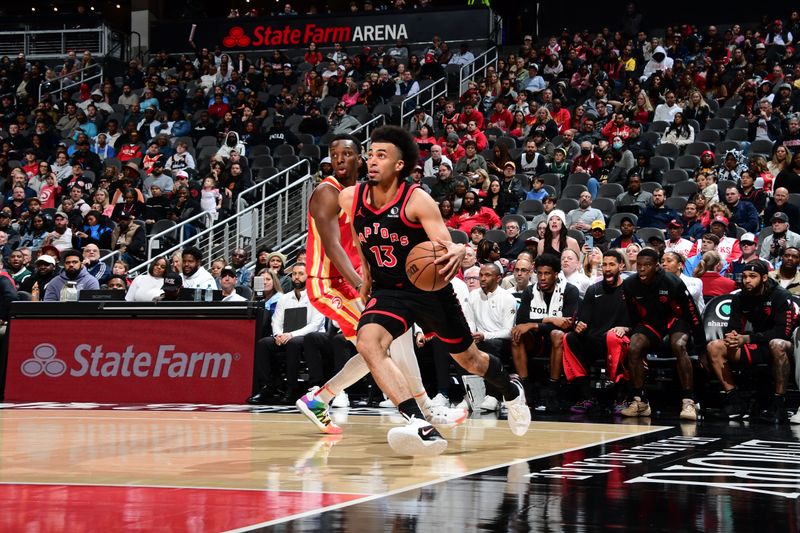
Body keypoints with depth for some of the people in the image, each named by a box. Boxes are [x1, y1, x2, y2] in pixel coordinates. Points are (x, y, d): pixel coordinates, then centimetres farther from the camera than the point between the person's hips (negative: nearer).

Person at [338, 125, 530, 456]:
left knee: (468, 358, 16)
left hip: (429, 288, -2)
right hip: (387, 292, 3)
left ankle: (510, 390, 53)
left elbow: (445, 245, -26)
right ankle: (420, 426, -37)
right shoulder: (350, 199, -7)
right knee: (367, 343, -30)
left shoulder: (417, 201, -20)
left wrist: (456, 252, -50)